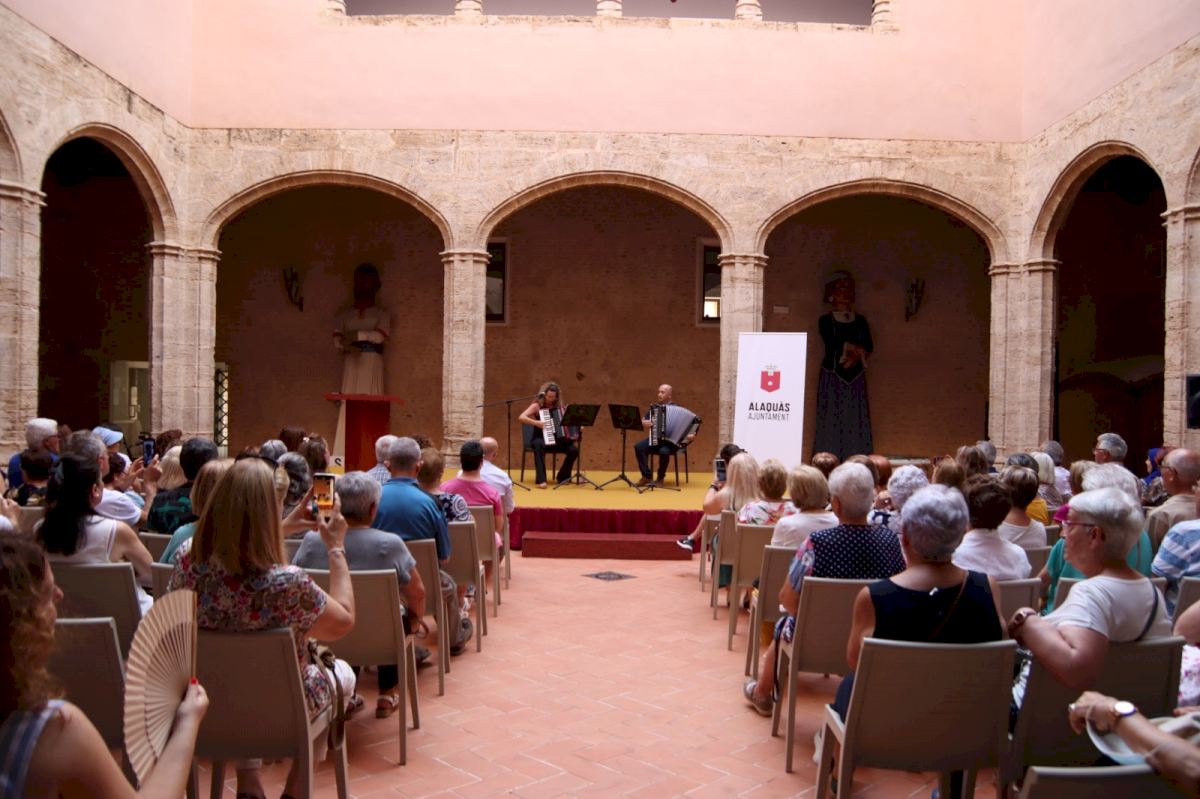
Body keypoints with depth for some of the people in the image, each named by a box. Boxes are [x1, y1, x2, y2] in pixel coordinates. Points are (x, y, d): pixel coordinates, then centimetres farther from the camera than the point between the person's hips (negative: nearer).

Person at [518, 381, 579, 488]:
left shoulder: (559, 406, 9)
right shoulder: (537, 406, -4)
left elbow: (566, 425, 19)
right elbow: (521, 417, -16)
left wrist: (576, 428, 1)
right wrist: (536, 422, -26)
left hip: (557, 440, 4)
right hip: (541, 440, -4)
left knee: (574, 449, -21)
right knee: (539, 445, -40)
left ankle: (562, 477, -1)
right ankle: (541, 480, -39)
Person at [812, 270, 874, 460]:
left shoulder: (860, 320, 12)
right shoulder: (825, 320, 2)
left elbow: (869, 347, 4)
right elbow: (832, 345, -11)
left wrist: (854, 355, -13)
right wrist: (855, 349, -5)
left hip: (855, 376, 3)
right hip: (833, 375, -3)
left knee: (855, 417, -1)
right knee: (832, 417, -6)